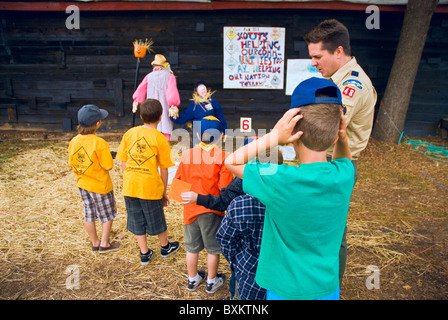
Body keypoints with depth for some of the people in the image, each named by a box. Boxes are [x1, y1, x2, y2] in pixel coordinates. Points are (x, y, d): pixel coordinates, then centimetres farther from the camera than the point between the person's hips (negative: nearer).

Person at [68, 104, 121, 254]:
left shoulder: (74, 141, -6)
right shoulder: (99, 143, -25)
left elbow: (72, 163, 3)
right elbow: (108, 165, -21)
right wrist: (109, 156, -1)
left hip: (83, 184, 6)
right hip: (100, 185, -6)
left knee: (89, 215, 18)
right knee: (108, 215, 13)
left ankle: (95, 243, 32)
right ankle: (104, 244, 21)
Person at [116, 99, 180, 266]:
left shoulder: (129, 134, 0)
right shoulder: (160, 138, -10)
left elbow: (123, 162, 4)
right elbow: (164, 170, -6)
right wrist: (164, 192, 5)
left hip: (130, 187, 3)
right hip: (150, 187, -3)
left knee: (137, 221, 16)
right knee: (157, 219, 16)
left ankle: (144, 254, 29)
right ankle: (165, 247, 38)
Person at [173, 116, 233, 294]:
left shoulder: (187, 154, -3)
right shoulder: (222, 157, -15)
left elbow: (178, 181, 2)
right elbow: (225, 187, -18)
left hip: (190, 208, 4)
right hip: (212, 210, -4)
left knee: (192, 247, 20)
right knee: (213, 248, 15)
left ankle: (192, 279, 37)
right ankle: (212, 282, 30)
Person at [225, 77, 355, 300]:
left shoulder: (280, 182, -30)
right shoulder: (344, 175, -16)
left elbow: (231, 162, -14)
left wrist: (273, 137, -25)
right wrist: (343, 138, -9)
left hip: (286, 290, -3)